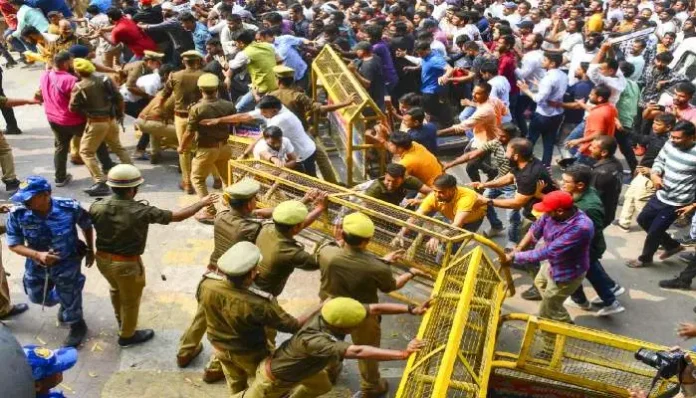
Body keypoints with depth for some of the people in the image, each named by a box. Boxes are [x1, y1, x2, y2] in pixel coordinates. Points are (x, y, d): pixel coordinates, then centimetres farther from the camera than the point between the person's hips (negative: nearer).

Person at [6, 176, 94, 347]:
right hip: (36, 265, 3)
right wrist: (38, 255, -31)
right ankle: (65, 301, 58)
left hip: (67, 264, -3)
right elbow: (13, 245, -14)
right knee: (37, 297, 26)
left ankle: (77, 326, 46)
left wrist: (90, 250, 3)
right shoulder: (17, 214, -25)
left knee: (69, 300, 15)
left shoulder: (70, 207, -29)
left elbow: (87, 226, -8)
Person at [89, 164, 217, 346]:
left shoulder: (97, 207, -16)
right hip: (127, 264, -6)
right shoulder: (141, 211, -28)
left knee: (116, 289, 33)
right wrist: (202, 203, -8)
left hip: (103, 259, 6)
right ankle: (127, 336, 41)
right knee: (130, 299, 20)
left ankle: (120, 320, 58)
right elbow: (177, 216, -20)